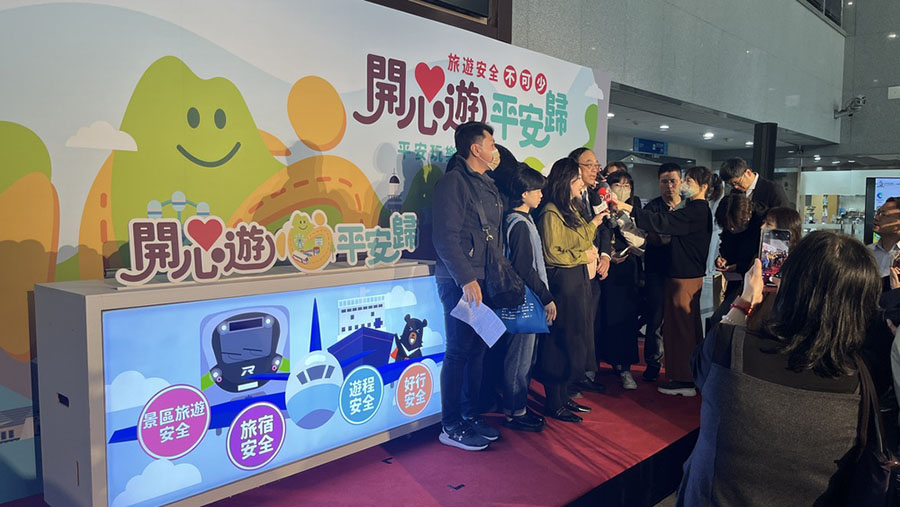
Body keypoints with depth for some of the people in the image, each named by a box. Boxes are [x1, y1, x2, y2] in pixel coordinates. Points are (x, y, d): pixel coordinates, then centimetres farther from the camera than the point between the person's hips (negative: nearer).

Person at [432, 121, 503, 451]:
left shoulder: (488, 185, 18)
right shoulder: (454, 181, -10)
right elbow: (446, 237, -17)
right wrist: (466, 279, -21)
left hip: (483, 281, 8)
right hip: (460, 283, -8)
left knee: (477, 349, 13)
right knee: (459, 351, -3)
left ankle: (470, 415, 26)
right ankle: (451, 427, 8)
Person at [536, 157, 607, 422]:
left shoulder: (573, 209, 15)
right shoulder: (551, 213, -14)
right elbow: (552, 254, -18)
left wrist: (593, 223, 17)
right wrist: (583, 256, -11)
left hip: (578, 281, 10)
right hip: (561, 281, -9)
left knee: (574, 341, 13)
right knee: (559, 341, -2)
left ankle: (563, 396, 24)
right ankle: (553, 403, 9)